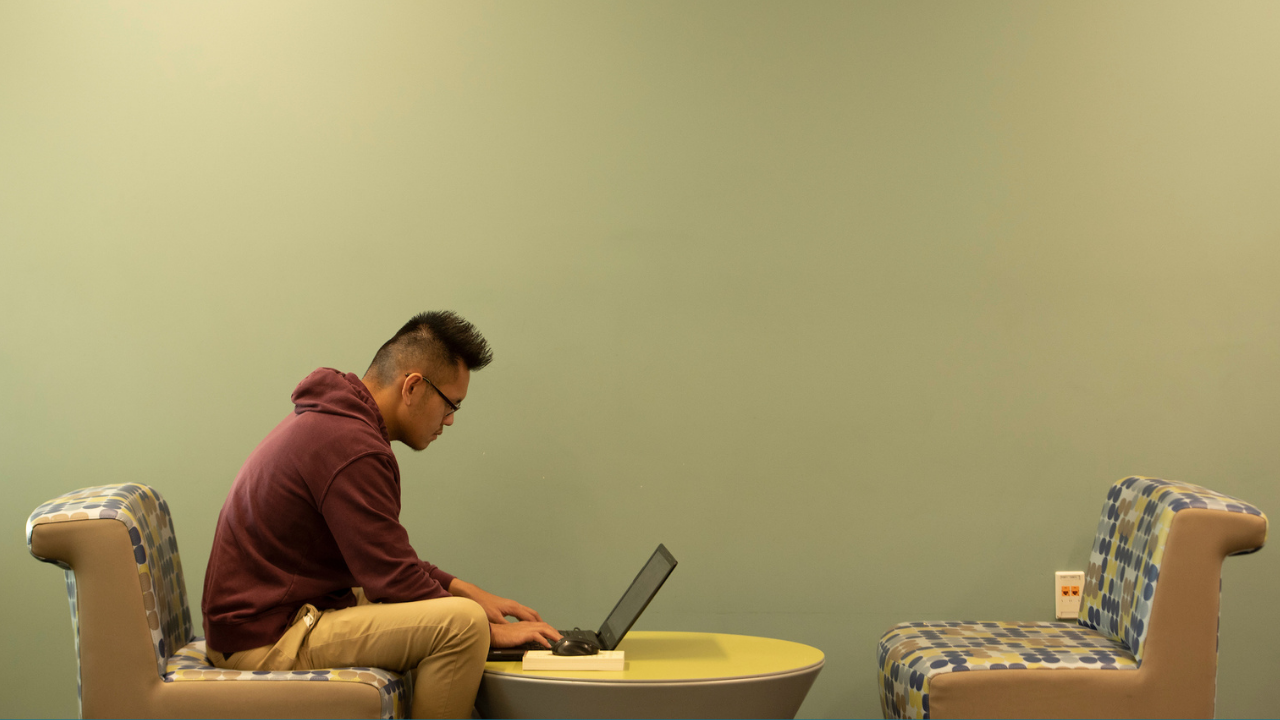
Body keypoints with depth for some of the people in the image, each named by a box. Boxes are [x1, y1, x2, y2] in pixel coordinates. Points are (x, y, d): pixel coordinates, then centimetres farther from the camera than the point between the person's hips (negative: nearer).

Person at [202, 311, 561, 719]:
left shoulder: (331, 418, 13)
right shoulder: (351, 448, -21)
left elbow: (386, 560, 21)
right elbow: (397, 581, -20)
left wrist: (467, 592, 11)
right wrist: (491, 631, -8)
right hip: (266, 643, -11)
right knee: (459, 623, -23)